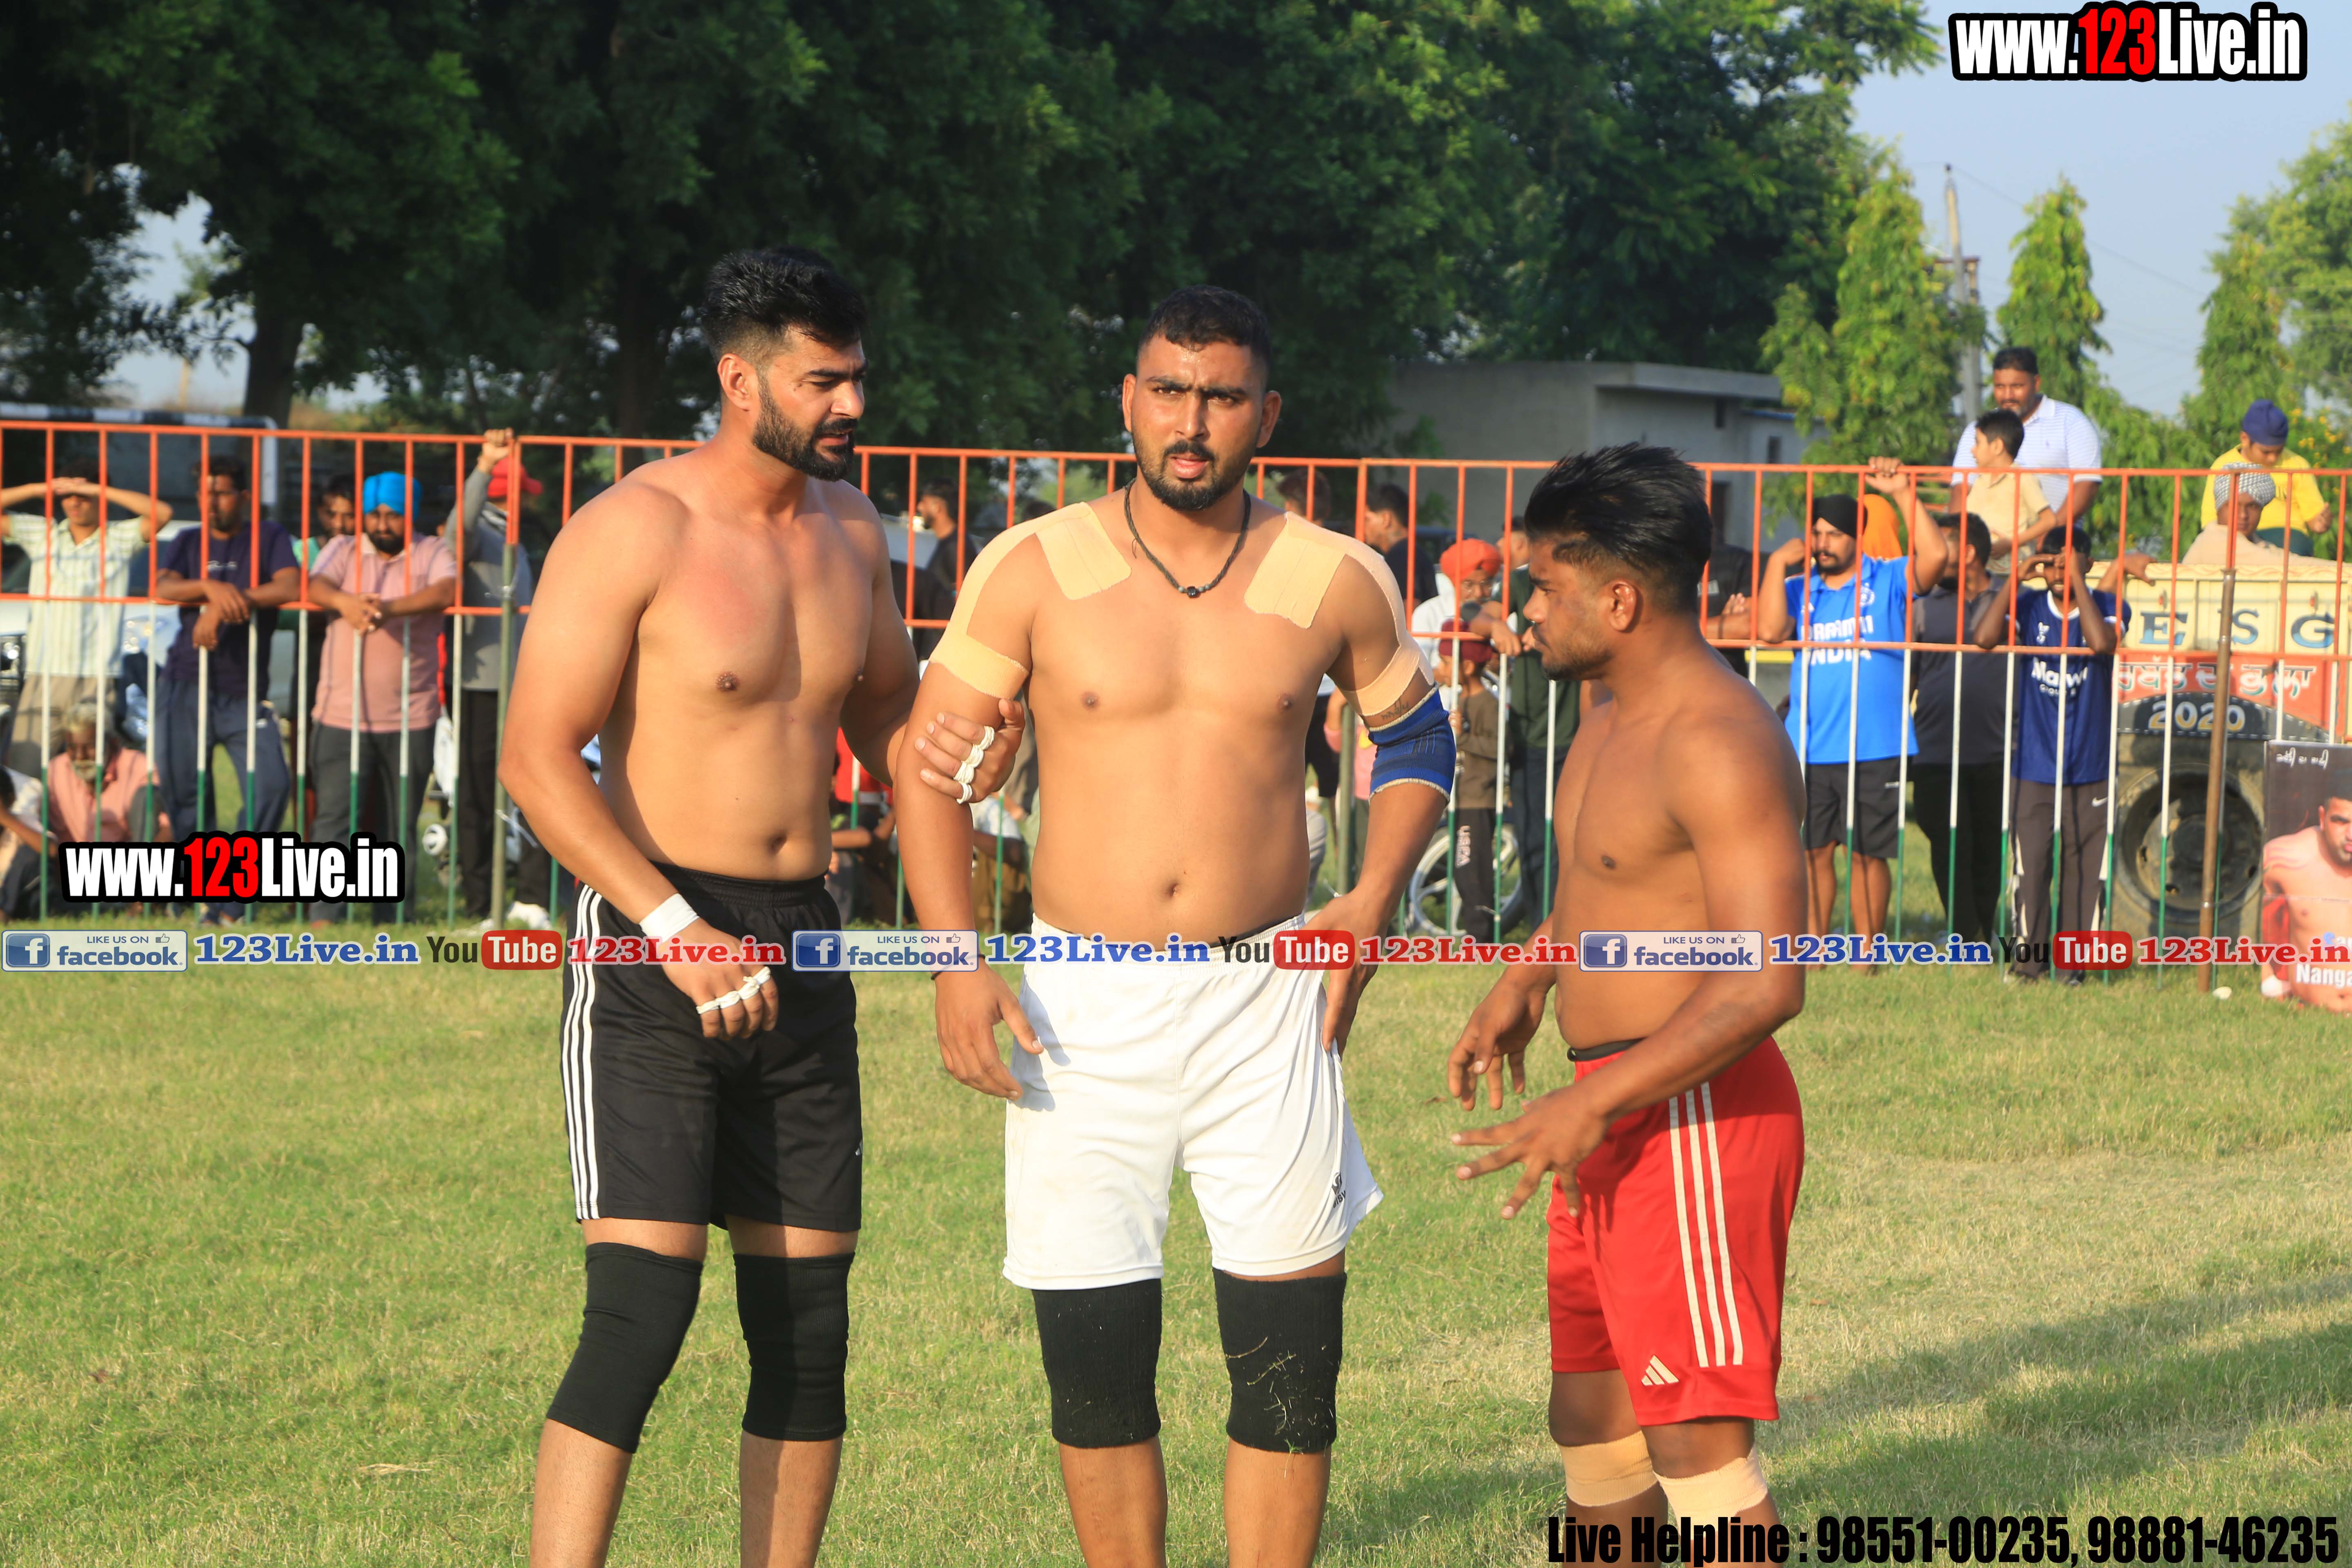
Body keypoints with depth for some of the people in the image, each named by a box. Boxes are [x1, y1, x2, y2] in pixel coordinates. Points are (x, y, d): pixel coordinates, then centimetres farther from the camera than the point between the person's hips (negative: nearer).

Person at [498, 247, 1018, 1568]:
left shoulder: (851, 529, 11)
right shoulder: (636, 530, -10)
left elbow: (888, 715, 25)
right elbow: (537, 759, -14)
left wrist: (964, 747, 0)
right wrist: (678, 933, -22)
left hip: (801, 947, 7)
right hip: (654, 939, -7)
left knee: (809, 1322, 6)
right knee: (642, 1310, -16)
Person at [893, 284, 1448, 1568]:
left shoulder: (1333, 581, 3)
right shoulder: (1034, 571, -1)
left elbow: (1415, 737, 20)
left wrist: (1372, 898, 5)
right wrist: (956, 962, -7)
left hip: (1267, 1000, 1)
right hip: (1081, 1008, 0)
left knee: (1289, 1354, -3)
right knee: (1092, 1352, 3)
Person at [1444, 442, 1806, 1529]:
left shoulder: (1720, 745, -20)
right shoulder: (1613, 720, 13)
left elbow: (1766, 984, -26)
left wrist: (1593, 1103, -26)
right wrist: (1528, 980, 15)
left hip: (1695, 1119, -10)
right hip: (1615, 1122, 10)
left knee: (1697, 1439, -12)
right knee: (1591, 1418, 19)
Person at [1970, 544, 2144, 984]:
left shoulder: (2107, 606, 0)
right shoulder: (2029, 607, 4)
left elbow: (2102, 642, -23)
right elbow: (1983, 637, -14)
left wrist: (2076, 583, -20)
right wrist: (2015, 580, -14)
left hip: (2089, 769, -1)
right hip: (2033, 766, 1)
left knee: (2084, 867, 1)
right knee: (2029, 865, -3)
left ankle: (2075, 964, 9)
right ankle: (2028, 960, 5)